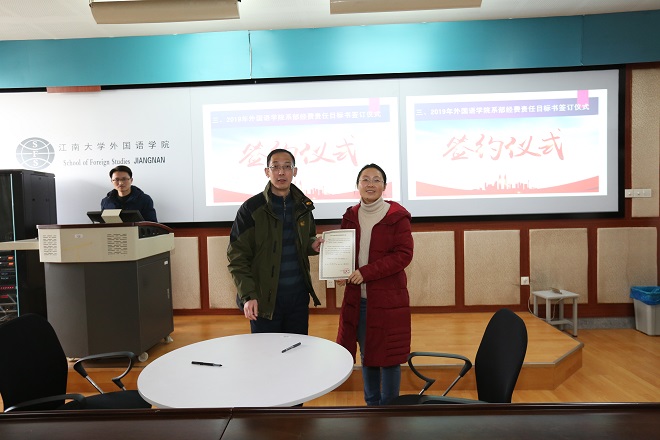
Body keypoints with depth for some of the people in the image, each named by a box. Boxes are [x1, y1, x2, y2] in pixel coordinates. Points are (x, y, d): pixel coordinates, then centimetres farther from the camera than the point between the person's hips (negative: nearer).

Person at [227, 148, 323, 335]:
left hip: (298, 296, 4)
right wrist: (248, 295, -16)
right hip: (264, 299, -4)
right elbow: (237, 256, -9)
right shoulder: (252, 208, -9)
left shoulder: (303, 206, 5)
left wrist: (312, 245, -4)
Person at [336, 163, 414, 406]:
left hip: (387, 297, -4)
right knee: (366, 353, 17)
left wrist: (366, 272, -19)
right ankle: (371, 404, 36)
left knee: (387, 355, 6)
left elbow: (404, 254, -13)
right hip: (357, 297, 5)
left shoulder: (397, 216, -7)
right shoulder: (350, 216, 7)